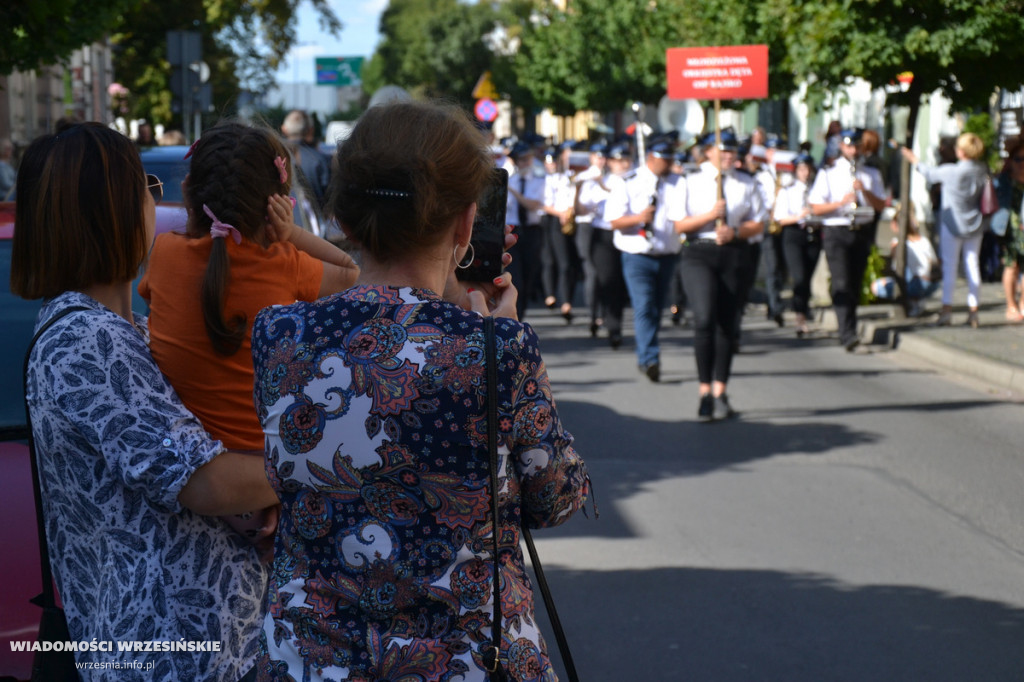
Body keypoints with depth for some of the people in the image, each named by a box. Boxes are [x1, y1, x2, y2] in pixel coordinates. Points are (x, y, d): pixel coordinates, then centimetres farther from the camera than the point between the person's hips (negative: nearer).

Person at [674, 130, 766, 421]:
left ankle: (720, 395, 14)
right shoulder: (691, 182, 5)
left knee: (727, 325, 5)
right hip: (699, 255, -2)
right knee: (704, 319, -18)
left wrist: (734, 231, -8)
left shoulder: (746, 184, 11)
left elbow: (758, 224, 10)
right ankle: (705, 392, -11)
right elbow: (680, 225, 0)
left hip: (733, 255, 3)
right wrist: (711, 215, -14)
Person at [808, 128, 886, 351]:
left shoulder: (871, 174, 15)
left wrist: (864, 191, -11)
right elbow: (816, 208, -2)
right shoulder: (828, 174, 4)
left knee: (855, 284, 8)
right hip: (836, 233, -4)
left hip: (862, 232, 4)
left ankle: (847, 331, 20)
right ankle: (847, 334, -24)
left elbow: (880, 206, 6)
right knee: (842, 284, -16)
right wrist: (841, 203, -17)